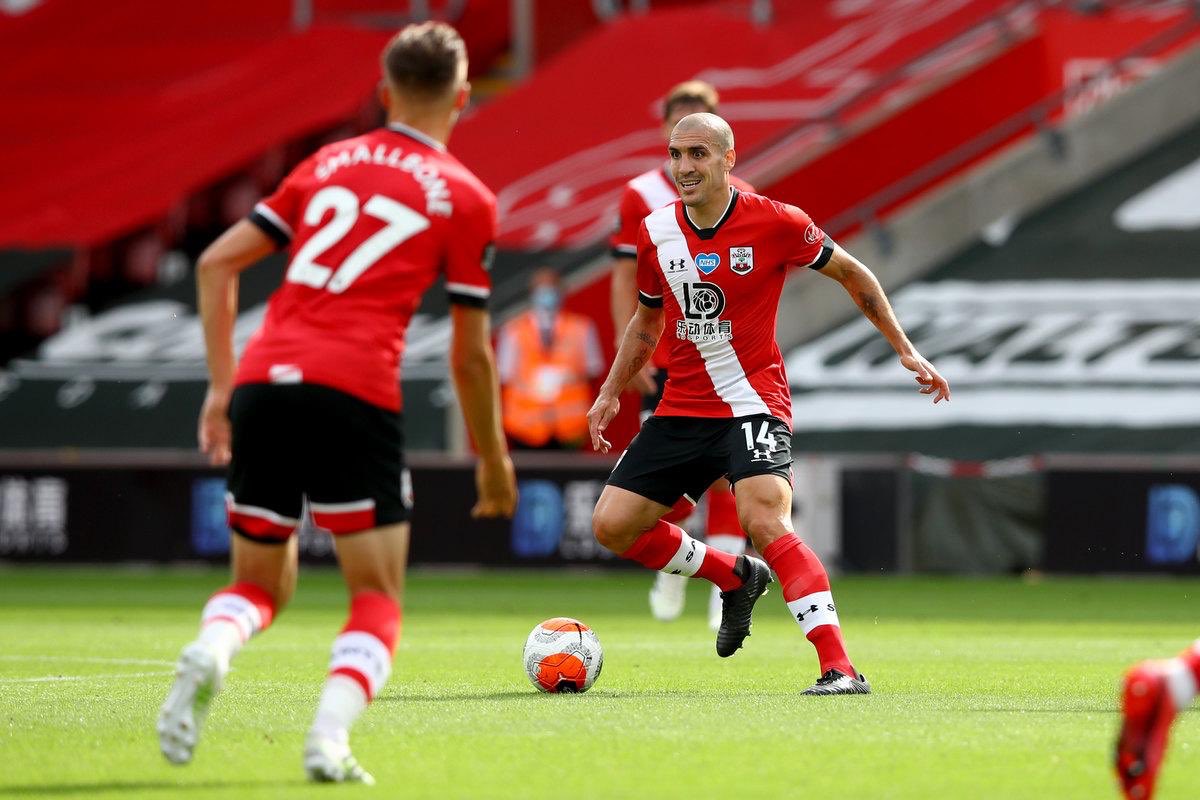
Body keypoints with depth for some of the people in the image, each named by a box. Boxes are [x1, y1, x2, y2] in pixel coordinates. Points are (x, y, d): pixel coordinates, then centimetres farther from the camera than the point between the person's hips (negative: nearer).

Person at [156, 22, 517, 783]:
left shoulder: (328, 163, 21)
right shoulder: (466, 197, 9)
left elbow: (216, 263, 17)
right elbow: (470, 356, 9)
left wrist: (221, 385, 19)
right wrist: (494, 462, 20)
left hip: (262, 384, 4)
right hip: (354, 394, -4)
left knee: (260, 584, 18)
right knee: (378, 598, 8)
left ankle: (211, 650, -16)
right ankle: (330, 739, -17)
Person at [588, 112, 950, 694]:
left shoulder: (774, 223, -11)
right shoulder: (657, 232, 2)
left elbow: (853, 274, 4)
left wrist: (906, 353, 4)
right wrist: (610, 393, 15)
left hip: (752, 401, -6)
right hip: (682, 406, 6)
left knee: (765, 522, -28)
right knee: (612, 525, 0)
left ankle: (841, 671, -29)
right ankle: (735, 577, 24)